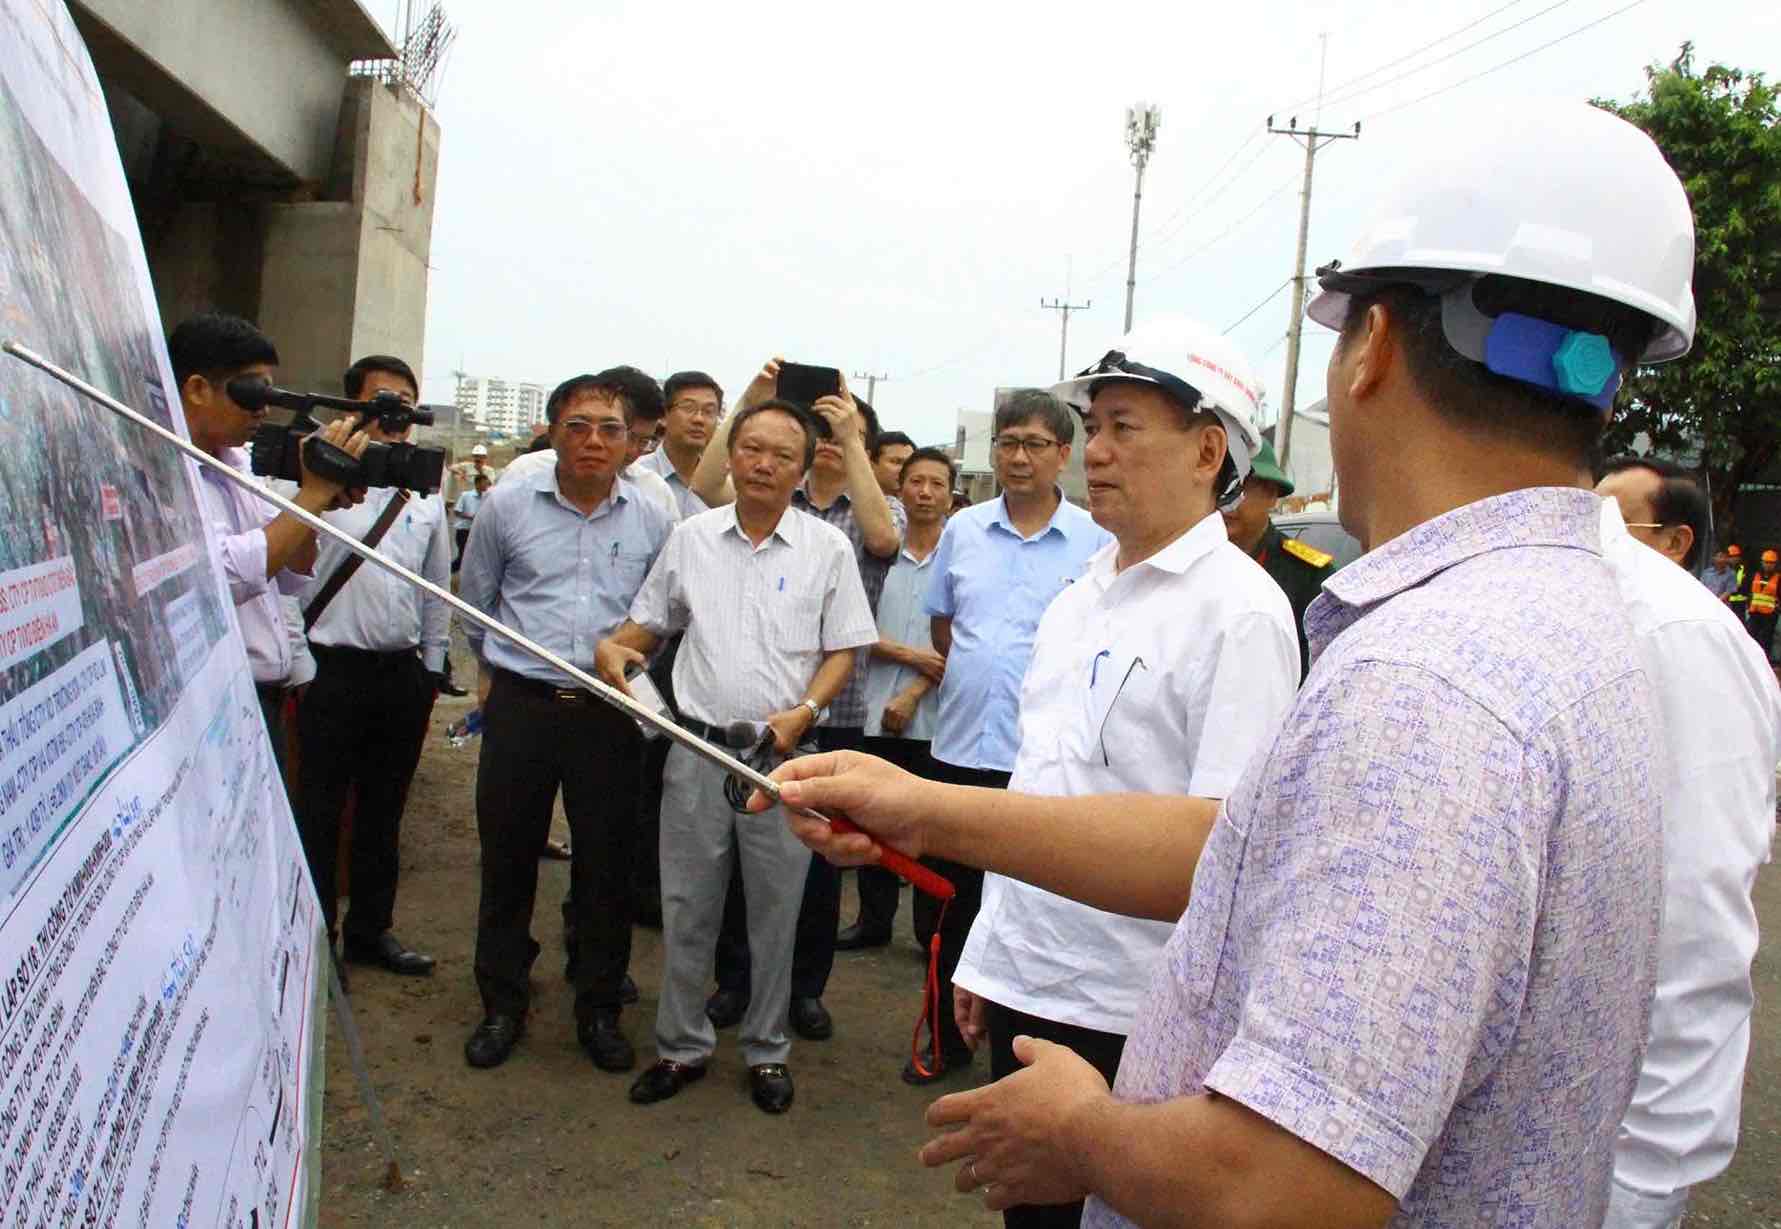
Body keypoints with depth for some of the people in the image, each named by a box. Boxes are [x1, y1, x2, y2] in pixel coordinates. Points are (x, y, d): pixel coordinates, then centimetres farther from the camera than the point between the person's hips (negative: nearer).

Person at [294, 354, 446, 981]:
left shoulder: (425, 492, 10)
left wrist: (432, 665, 15)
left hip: (402, 671, 5)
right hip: (331, 668, -5)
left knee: (383, 810, 16)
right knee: (320, 810, 6)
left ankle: (370, 928, 30)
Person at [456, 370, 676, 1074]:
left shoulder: (651, 520, 3)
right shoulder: (507, 506, 1)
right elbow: (474, 602, 15)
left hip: (610, 714, 0)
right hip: (521, 706, 0)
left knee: (606, 864, 7)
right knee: (507, 858, 9)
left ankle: (599, 1010, 24)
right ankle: (502, 1004, 26)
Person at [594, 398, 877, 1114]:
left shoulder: (827, 548, 0)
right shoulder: (692, 538, 6)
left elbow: (843, 651, 1)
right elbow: (649, 620, 16)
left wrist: (802, 712, -14)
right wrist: (613, 648, -6)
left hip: (783, 755, -2)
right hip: (698, 747, 2)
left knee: (775, 914, 9)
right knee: (686, 908, 10)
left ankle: (766, 1050, 26)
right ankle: (682, 1046, 27)